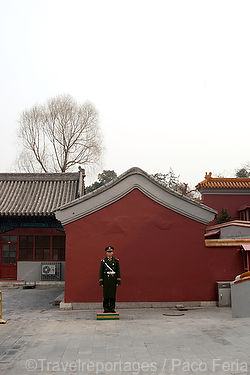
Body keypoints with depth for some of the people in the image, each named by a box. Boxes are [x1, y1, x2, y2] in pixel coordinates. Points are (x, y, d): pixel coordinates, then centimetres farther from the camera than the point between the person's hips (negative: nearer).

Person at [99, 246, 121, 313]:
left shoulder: (116, 261, 4)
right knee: (106, 295, 0)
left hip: (113, 279, 1)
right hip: (106, 280, 0)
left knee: (113, 294, 3)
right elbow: (101, 271, 3)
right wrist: (101, 282, -2)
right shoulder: (103, 261, 3)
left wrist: (118, 281, -2)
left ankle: (112, 308, 10)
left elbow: (118, 271, 4)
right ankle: (106, 308, 8)